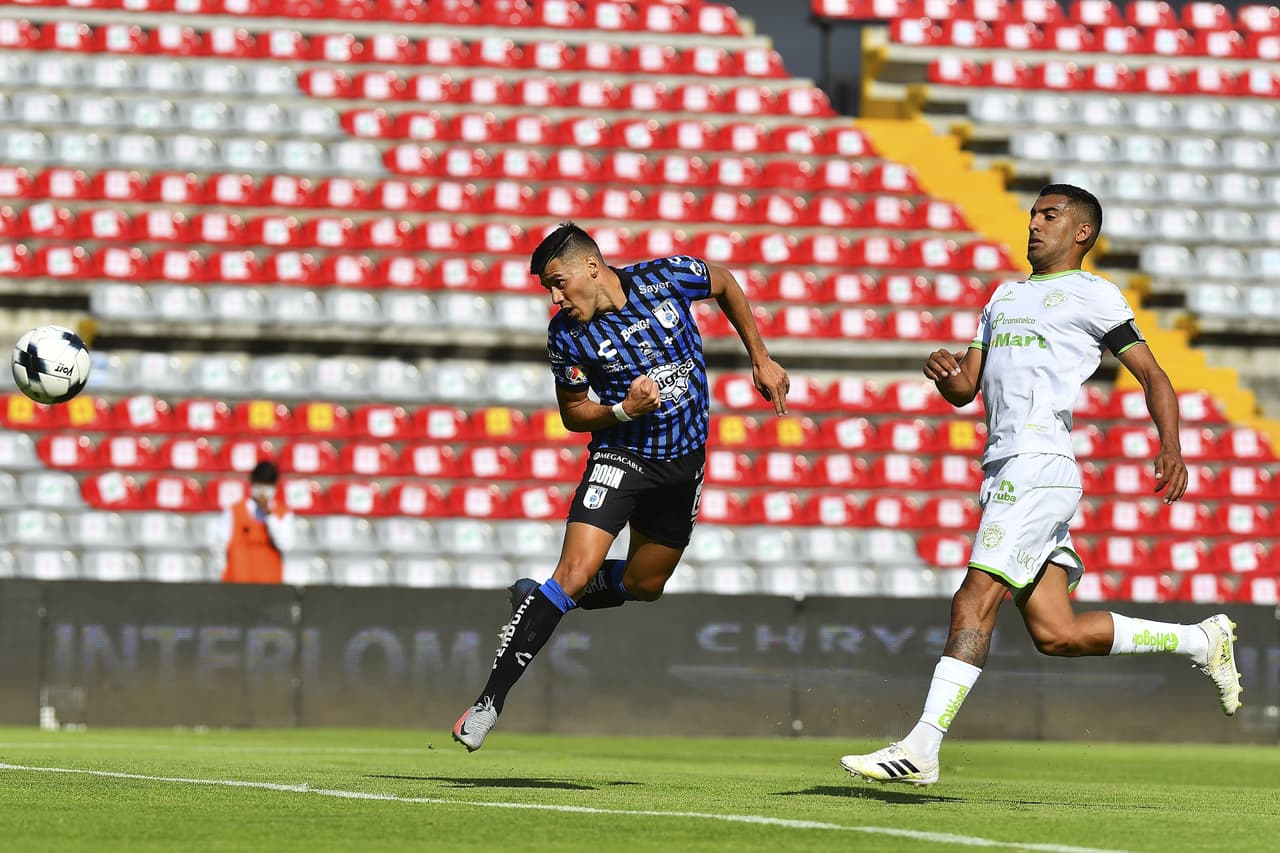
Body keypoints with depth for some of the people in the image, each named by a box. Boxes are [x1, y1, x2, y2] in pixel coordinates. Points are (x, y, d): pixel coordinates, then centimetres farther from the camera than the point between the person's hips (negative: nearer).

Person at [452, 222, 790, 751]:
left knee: (643, 585, 13)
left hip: (684, 463, 3)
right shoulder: (566, 335, -15)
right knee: (576, 572, -20)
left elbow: (725, 285, 7)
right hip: (621, 455, -3)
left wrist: (761, 359, 7)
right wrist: (624, 410, -21)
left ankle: (538, 603, 36)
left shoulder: (668, 278, -14)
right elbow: (573, 414, -2)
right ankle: (491, 699, -19)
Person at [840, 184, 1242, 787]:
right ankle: (1200, 641, 18)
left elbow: (1152, 376, 1)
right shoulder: (1004, 296, 28)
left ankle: (921, 749, -21)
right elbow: (965, 389, 25)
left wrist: (1171, 448, -14)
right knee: (1055, 634, 4)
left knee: (974, 601, -17)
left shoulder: (1092, 295, 4)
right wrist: (944, 373, 1)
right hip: (1003, 472, 8)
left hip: (1039, 463, -8)